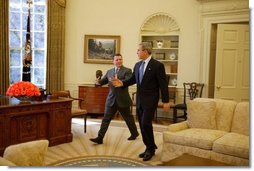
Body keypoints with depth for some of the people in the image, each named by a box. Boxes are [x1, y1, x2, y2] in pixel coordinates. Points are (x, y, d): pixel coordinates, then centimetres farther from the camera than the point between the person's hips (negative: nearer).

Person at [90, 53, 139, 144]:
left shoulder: (127, 71, -5)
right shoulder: (109, 71, 12)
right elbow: (103, 80, 14)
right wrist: (98, 82, -9)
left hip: (123, 100, -4)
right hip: (111, 100, 4)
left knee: (128, 118, 13)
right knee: (106, 118, -1)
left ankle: (134, 133, 34)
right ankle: (100, 138, 0)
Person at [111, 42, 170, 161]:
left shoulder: (157, 65, -11)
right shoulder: (138, 65, 10)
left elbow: (163, 84, -11)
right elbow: (132, 79, 18)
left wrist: (165, 101, -13)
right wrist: (122, 83, -1)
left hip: (150, 100, -7)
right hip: (139, 100, 7)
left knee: (146, 124, -13)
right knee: (142, 125, 10)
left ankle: (150, 149, 6)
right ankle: (149, 148, 22)